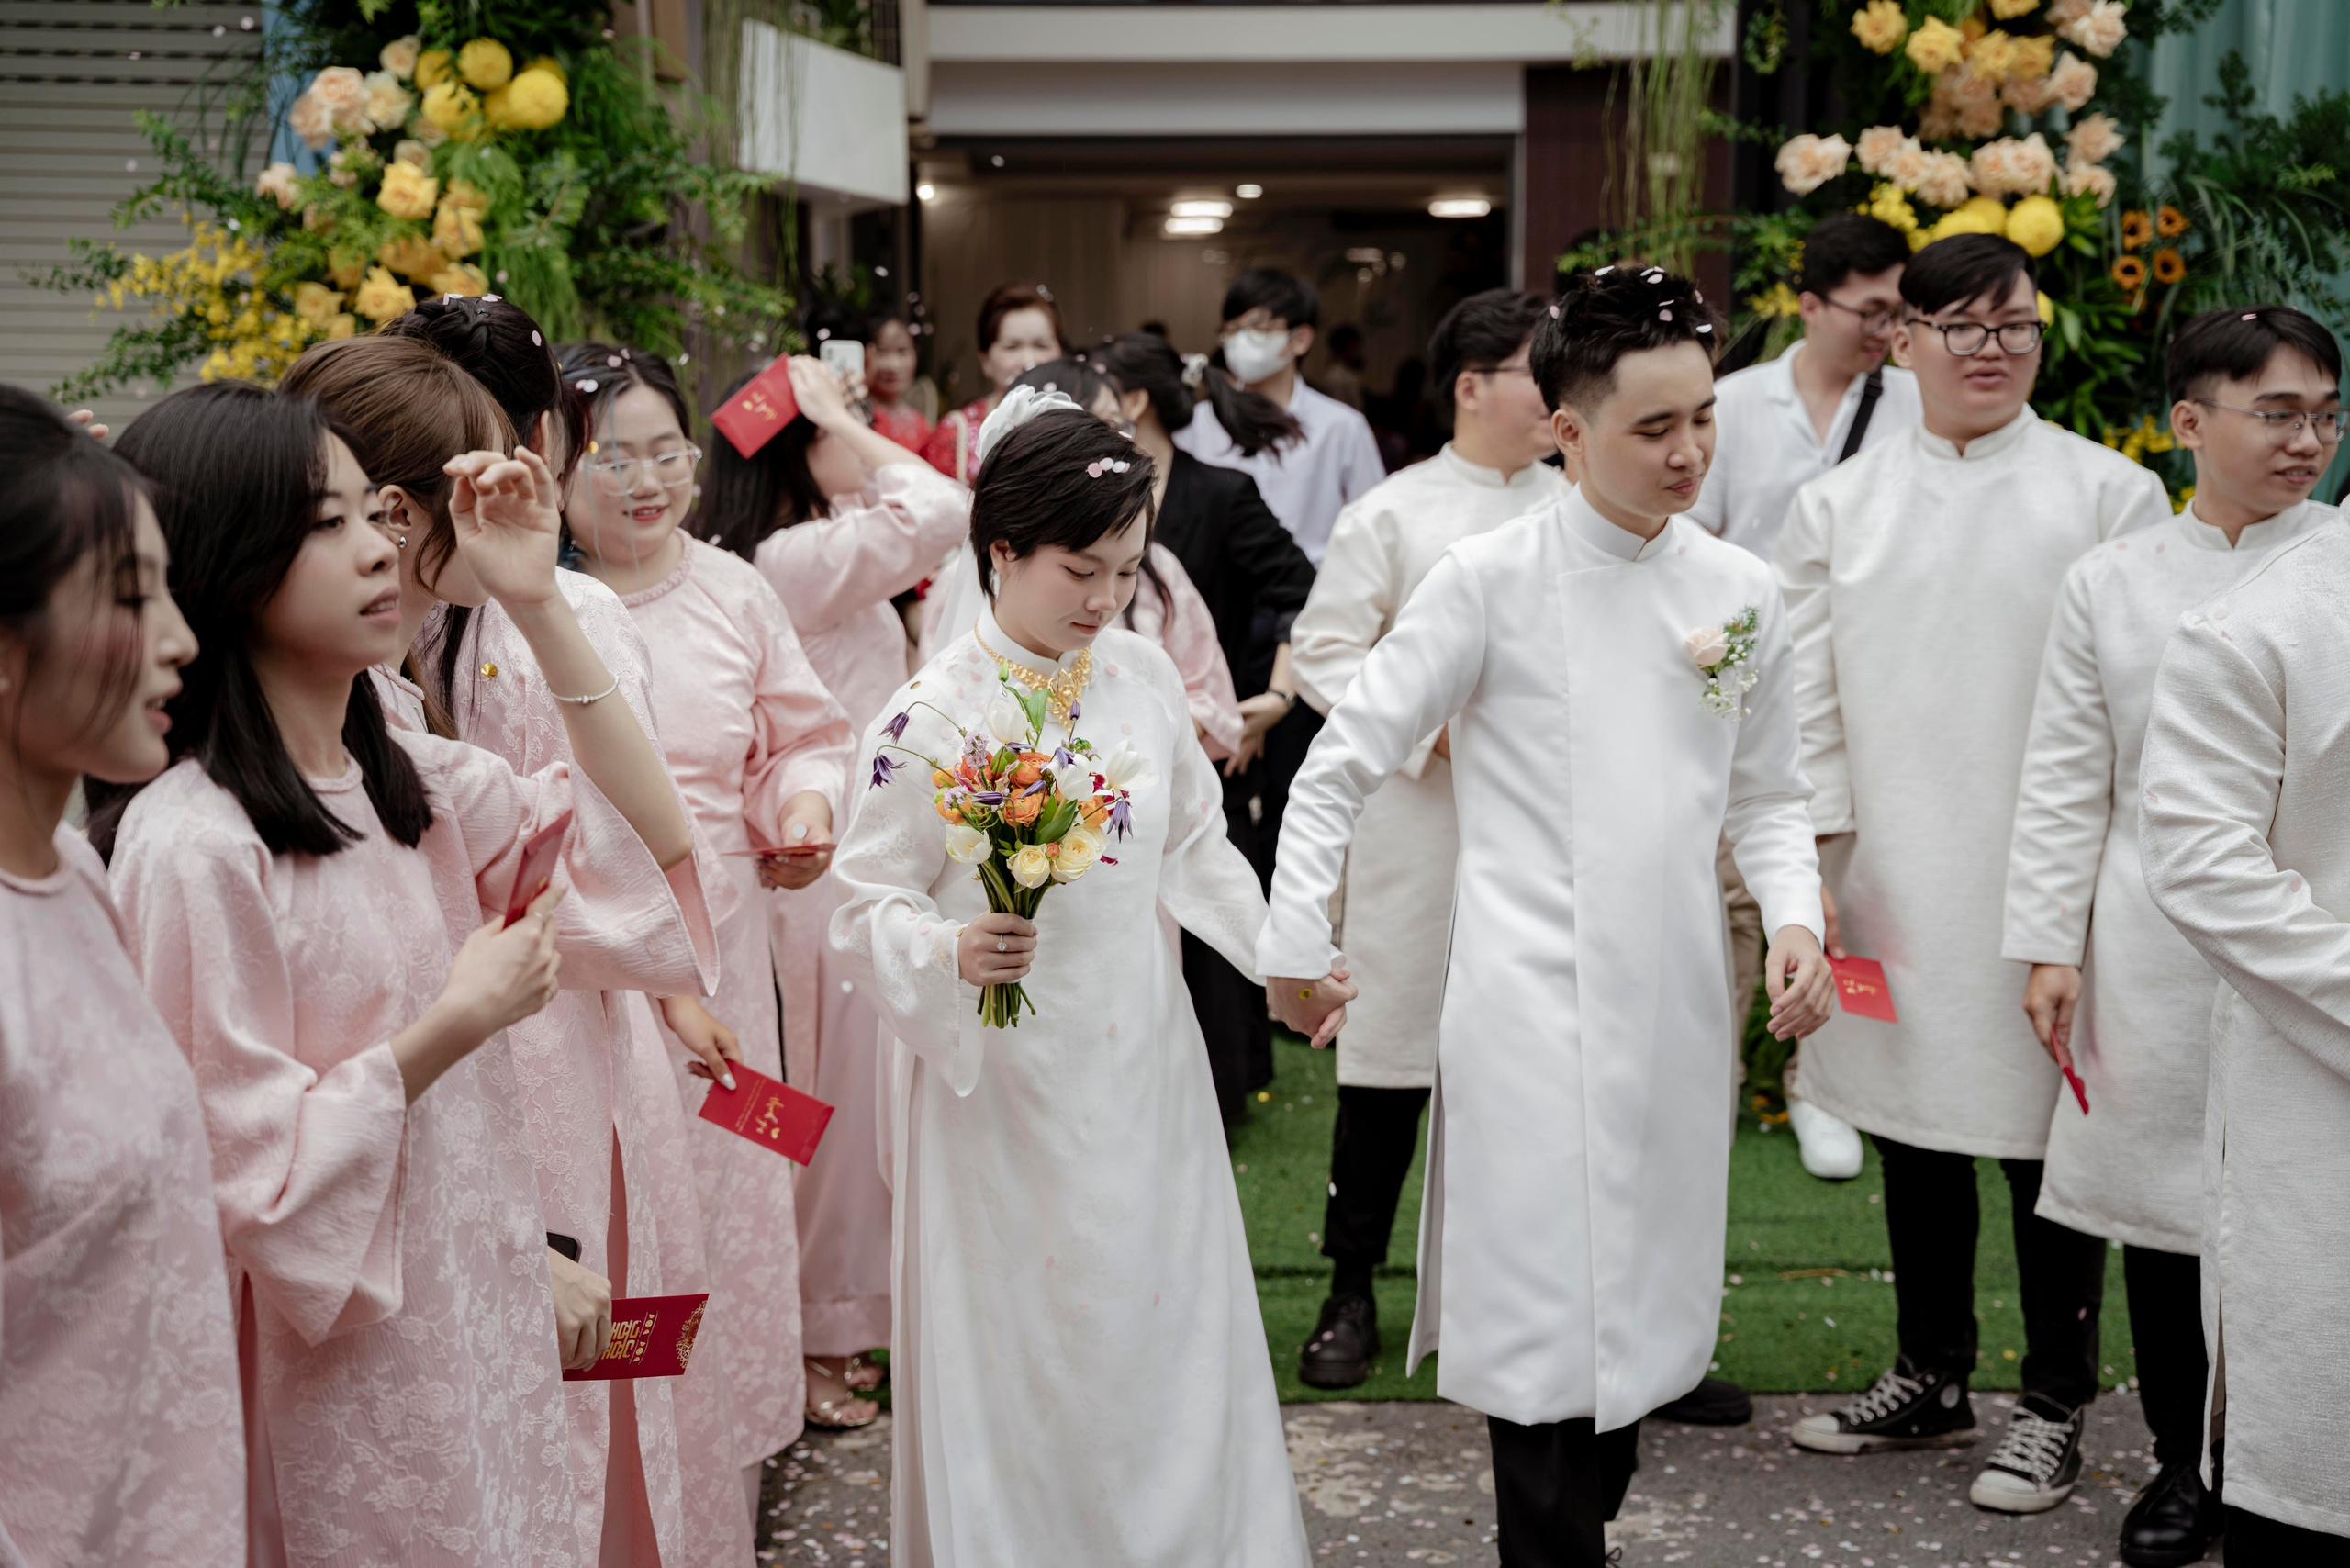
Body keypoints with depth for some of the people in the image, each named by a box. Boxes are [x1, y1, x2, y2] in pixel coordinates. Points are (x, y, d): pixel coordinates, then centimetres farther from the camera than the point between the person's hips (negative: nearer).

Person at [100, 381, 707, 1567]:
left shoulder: (407, 778, 4)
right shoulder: (189, 843, -20)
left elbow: (651, 843, 4)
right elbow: (242, 1168, -19)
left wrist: (538, 604, -2)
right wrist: (461, 1021, -19)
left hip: (482, 1324, 8)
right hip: (340, 1368, -8)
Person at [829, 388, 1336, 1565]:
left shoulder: (1142, 674, 2)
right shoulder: (932, 716, -14)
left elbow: (1195, 847, 14)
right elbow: (869, 905, -11)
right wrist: (953, 951, -29)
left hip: (1142, 1064, 5)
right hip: (1008, 1081, -5)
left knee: (1166, 1324, 12)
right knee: (1026, 1350, 4)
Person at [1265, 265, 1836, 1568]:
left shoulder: (1742, 593, 6)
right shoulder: (1492, 579, -7)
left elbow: (1766, 797, 16)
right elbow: (1342, 765, -4)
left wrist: (1795, 918, -2)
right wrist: (1296, 942, -5)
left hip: (1673, 1000, 5)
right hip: (1530, 1004, -5)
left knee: (1641, 1305, 14)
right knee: (1549, 1314, -6)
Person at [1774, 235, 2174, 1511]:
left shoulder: (2110, 496, -1)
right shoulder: (1838, 507, 8)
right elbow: (1809, 700, 8)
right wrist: (1814, 862, 0)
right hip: (1893, 877, 3)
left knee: (2047, 1137, 2)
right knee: (1912, 1121, 13)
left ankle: (2053, 1406, 18)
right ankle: (1930, 1380, 29)